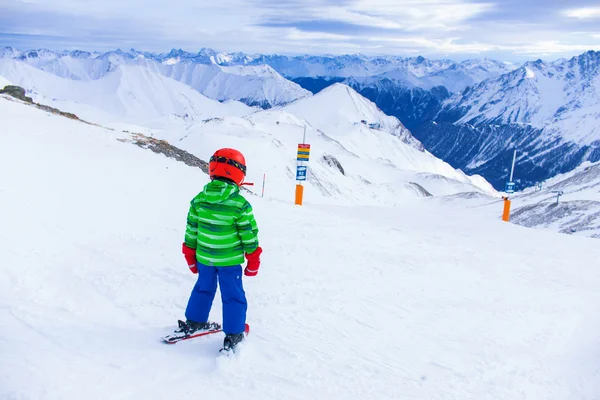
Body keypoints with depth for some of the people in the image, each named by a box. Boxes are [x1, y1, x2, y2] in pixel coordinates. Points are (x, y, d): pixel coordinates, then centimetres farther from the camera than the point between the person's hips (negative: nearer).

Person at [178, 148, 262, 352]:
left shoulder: (199, 199, -4)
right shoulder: (240, 204, -18)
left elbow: (191, 229, 4)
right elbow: (249, 234, -12)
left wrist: (191, 255, 16)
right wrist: (253, 260, 2)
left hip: (203, 257, 5)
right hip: (229, 260, -4)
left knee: (204, 288, 25)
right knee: (233, 296, 9)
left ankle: (194, 322, 38)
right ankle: (233, 334, 16)